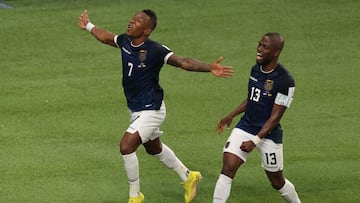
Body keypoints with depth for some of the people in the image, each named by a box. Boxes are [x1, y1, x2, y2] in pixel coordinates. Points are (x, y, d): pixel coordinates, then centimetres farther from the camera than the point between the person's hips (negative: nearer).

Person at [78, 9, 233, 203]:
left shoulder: (155, 50, -26)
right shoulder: (124, 41, -5)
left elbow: (183, 62, -34)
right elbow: (105, 37, 18)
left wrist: (209, 68, -48)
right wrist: (88, 26, 33)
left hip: (151, 110, -8)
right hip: (136, 109, 8)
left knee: (126, 146, -16)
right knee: (154, 148, 25)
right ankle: (188, 177, 47)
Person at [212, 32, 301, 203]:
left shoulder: (285, 81, -20)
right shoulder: (256, 69, 2)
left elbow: (275, 117, -19)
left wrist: (255, 141, -22)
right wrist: (231, 116, 20)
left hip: (269, 135, -5)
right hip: (245, 128, 5)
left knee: (277, 181, 10)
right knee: (227, 169, -12)